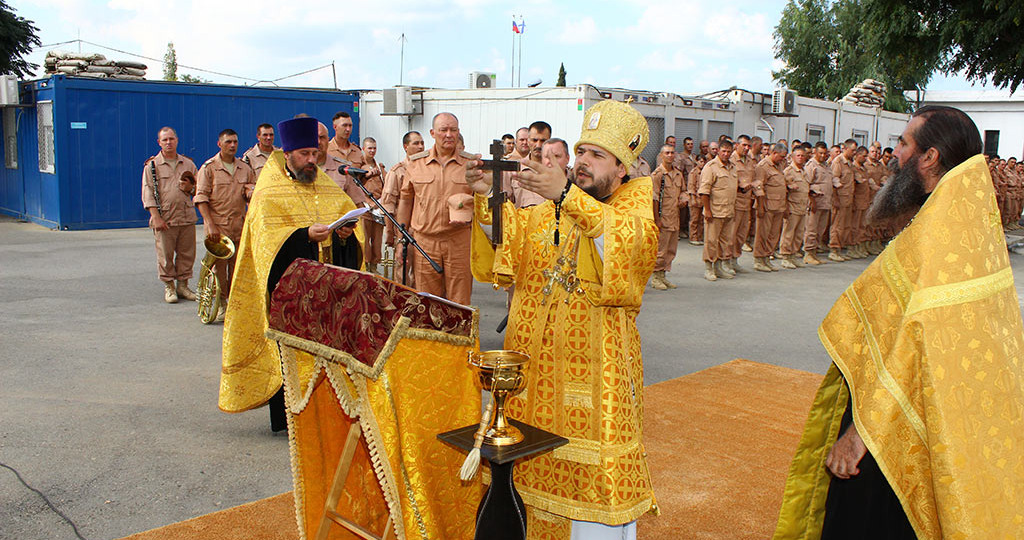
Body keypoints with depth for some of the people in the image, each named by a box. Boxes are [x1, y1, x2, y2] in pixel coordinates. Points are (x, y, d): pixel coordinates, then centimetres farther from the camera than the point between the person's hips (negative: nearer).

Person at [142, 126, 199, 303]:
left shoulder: (188, 164, 13)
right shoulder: (151, 165, 4)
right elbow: (148, 193, -2)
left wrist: (190, 188, -3)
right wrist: (156, 217, -11)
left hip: (187, 217, 3)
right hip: (164, 219, -3)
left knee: (187, 253, 6)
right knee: (165, 254, 0)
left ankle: (183, 285, 17)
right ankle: (169, 287, 12)